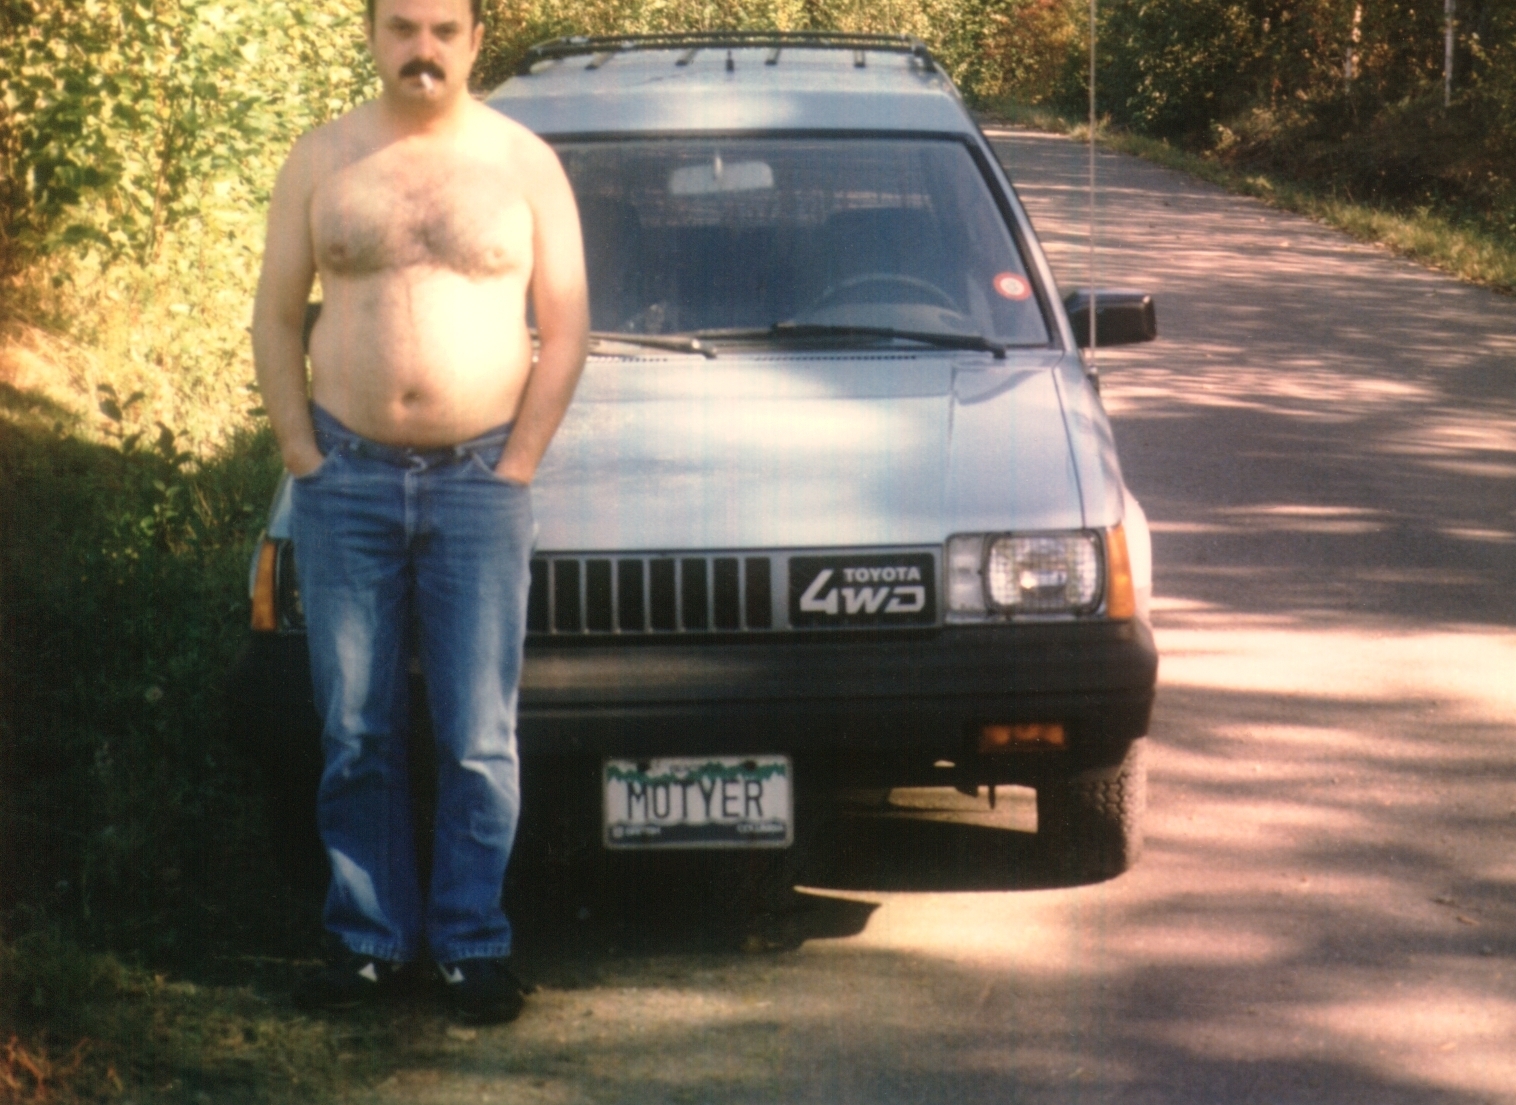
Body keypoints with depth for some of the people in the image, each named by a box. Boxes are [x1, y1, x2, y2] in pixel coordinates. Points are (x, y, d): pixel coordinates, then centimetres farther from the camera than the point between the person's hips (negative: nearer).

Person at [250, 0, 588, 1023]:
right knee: (356, 735, 5)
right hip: (348, 480, 2)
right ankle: (371, 940, 14)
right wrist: (303, 453, -1)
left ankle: (473, 945, 9)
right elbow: (276, 316, 9)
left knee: (478, 739, 0)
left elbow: (567, 327, 4)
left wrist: (517, 464, -4)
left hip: (480, 482, -1)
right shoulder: (322, 159, 7)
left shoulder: (524, 162, 4)